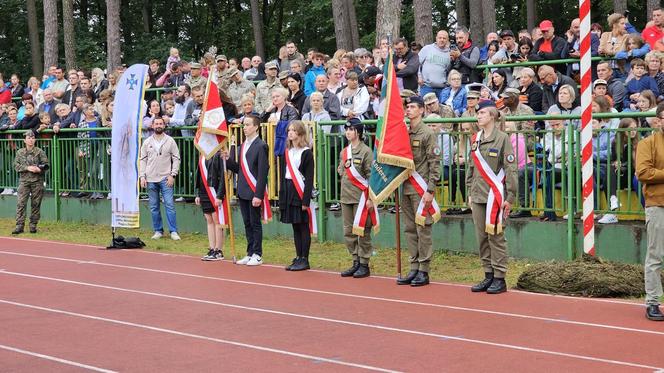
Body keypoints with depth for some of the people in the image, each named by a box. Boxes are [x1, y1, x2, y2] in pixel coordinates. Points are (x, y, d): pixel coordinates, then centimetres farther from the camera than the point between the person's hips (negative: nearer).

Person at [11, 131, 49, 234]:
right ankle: (20, 225, -7)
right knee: (21, 203, -7)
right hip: (24, 180, 1)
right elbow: (16, 165, 2)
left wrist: (38, 169, -17)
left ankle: (33, 225, 11)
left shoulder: (40, 152, 5)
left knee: (36, 203, 2)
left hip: (37, 180, -1)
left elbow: (46, 165, 2)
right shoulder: (20, 152, 10)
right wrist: (27, 168, -12)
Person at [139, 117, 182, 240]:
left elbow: (176, 159, 2)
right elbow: (143, 160, 9)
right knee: (154, 207, 6)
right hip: (151, 179, 3)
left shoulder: (170, 141, 2)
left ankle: (173, 231, -3)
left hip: (165, 178, -2)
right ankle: (158, 231, 15)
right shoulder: (147, 142, 8)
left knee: (169, 205, -7)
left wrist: (172, 175, -7)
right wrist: (142, 177, 0)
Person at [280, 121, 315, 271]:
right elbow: (283, 175, 15)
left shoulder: (306, 153, -8)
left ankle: (304, 259, 3)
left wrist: (306, 200, -17)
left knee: (304, 227, -1)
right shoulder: (287, 153, 13)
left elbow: (309, 178, -12)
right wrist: (282, 197, 10)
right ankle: (298, 258, 16)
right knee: (295, 227, 10)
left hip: (301, 193, -7)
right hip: (289, 192, 7)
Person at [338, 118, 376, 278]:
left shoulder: (366, 151, -7)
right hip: (346, 198, 7)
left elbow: (371, 176, -11)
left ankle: (364, 265, 2)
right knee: (348, 232, 9)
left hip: (360, 197, -7)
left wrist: (370, 198, -14)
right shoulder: (343, 152, 14)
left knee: (362, 232, -4)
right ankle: (356, 263, 18)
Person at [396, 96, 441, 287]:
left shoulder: (428, 133, -7)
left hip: (421, 189, -7)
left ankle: (424, 271, 0)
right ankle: (414, 269, 16)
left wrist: (430, 190, -16)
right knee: (410, 229, 9)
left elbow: (435, 163, -11)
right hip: (407, 188, 7)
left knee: (423, 229, -4)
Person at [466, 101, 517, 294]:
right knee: (482, 238, 9)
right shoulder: (475, 139, 13)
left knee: (495, 236, -4)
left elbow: (511, 169, -8)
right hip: (478, 196, 6)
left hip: (495, 194, -6)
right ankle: (488, 276, 17)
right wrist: (470, 192, 16)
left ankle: (500, 279, 2)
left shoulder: (502, 138, -6)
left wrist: (510, 197, -12)